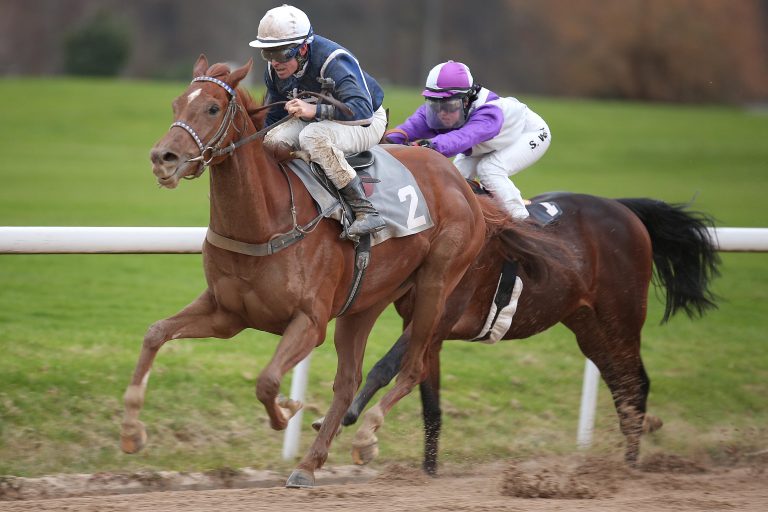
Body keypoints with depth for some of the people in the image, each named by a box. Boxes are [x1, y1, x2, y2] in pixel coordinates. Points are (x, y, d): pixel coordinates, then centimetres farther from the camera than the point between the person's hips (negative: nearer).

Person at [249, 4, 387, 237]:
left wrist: (315, 110, -52)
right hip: (319, 121, 7)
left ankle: (365, 211, -37)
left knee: (313, 136, -37)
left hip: (367, 123, -7)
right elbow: (272, 116, 8)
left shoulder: (333, 62, -31)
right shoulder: (274, 70, -8)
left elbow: (362, 111, -42)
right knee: (273, 140, -19)